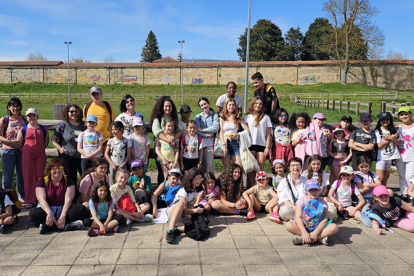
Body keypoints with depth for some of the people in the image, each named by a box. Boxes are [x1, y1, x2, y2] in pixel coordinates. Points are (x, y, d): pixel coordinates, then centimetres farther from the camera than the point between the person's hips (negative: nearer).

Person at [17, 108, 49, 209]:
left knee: (40, 176, 2)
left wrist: (40, 150, 6)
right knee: (28, 176, 1)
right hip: (27, 155, -1)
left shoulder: (43, 129, 7)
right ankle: (30, 200, 8)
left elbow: (46, 141, 14)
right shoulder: (23, 129, 3)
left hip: (40, 155, 1)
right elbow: (18, 143, 7)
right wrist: (26, 151, 3)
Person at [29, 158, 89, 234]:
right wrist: (49, 213, -33)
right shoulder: (42, 181, 4)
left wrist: (63, 216, -28)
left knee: (82, 209, -27)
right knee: (33, 213, -32)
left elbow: (68, 200, -9)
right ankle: (66, 225, -36)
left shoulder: (68, 181, 5)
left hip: (63, 209, 1)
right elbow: (41, 199, -12)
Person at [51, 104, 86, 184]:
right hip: (68, 156, -2)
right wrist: (59, 148, -10)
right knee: (71, 179, 8)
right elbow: (53, 139, 4)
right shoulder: (63, 126, -1)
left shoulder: (83, 125, 5)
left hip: (82, 156, 2)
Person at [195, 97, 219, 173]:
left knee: (209, 163, -11)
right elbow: (195, 130, 1)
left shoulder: (214, 115, 9)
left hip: (210, 142, -2)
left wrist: (202, 130, -5)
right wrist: (206, 135, -10)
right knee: (201, 163, -2)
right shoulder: (198, 116, 15)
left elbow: (216, 128, -8)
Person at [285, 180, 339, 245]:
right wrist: (304, 232, -35)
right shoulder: (301, 201, -8)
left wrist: (315, 233, -31)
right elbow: (298, 217, -20)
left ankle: (302, 239, -33)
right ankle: (320, 238, -30)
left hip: (318, 226, 1)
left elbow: (325, 219, -15)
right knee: (288, 225, -30)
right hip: (304, 226, -1)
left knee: (334, 227, -27)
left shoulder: (322, 203, -4)